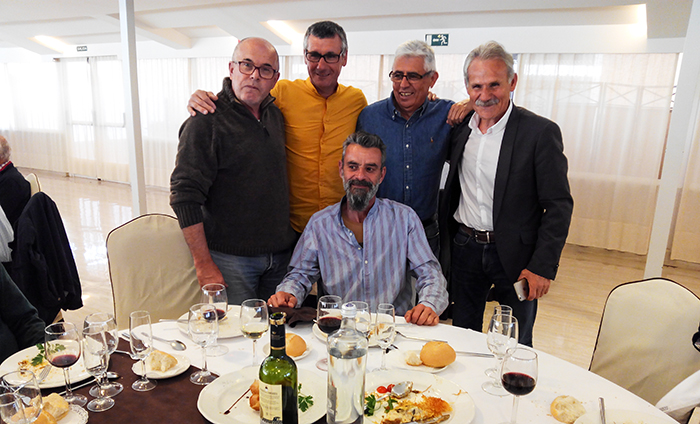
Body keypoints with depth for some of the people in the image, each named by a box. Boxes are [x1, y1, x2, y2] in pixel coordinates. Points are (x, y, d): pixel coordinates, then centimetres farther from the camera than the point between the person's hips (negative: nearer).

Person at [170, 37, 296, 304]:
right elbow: (184, 197, -15)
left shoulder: (276, 114, 8)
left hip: (281, 255, 6)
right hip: (230, 259, -6)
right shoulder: (206, 122, -12)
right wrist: (204, 265, -16)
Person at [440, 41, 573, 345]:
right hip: (464, 248, 4)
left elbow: (559, 205, -11)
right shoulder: (459, 124, 2)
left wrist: (542, 267, -14)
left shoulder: (540, 132, -13)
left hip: (514, 255, -3)